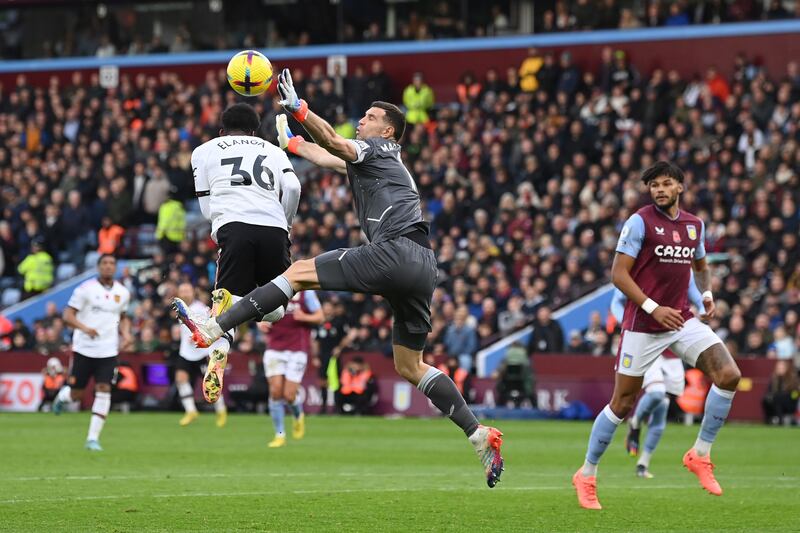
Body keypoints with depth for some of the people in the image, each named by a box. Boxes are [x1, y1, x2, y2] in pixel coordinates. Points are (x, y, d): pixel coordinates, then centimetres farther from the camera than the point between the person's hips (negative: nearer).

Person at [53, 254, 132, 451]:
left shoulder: (122, 293, 7)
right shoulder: (85, 289, -7)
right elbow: (68, 315, -9)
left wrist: (126, 333, 3)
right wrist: (84, 328, -26)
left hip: (108, 351, 2)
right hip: (84, 348, -2)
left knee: (103, 390, -11)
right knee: (76, 394, 4)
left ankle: (93, 438, -6)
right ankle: (62, 396, 42)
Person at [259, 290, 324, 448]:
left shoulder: (305, 291, -5)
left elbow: (320, 317, 1)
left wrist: (304, 317, -19)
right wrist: (260, 323, -6)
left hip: (297, 350, -3)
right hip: (274, 348, 3)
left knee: (289, 395, -7)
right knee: (275, 391, -7)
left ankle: (298, 416, 28)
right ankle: (279, 434, 5)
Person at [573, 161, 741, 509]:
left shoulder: (694, 225, 9)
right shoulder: (640, 222, -9)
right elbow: (618, 274, -12)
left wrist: (707, 293, 9)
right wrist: (653, 308, -20)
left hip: (682, 321, 5)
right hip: (642, 325, -5)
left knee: (729, 375, -13)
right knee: (622, 404, 0)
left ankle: (700, 455, 0)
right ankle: (586, 475, 17)